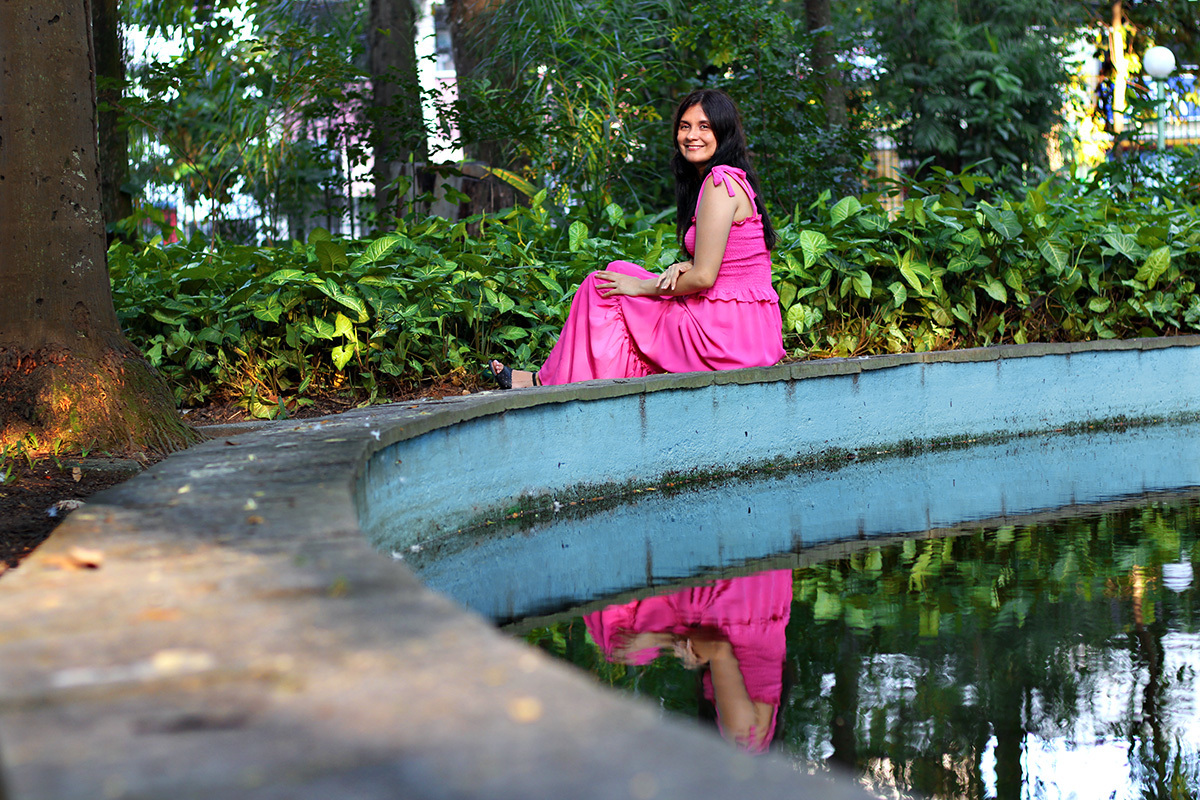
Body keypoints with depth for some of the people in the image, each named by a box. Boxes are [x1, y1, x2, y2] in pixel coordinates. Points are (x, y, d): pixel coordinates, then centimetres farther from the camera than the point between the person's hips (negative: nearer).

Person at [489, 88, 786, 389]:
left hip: (729, 334, -9)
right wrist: (682, 268, -2)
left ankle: (551, 381, 19)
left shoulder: (720, 182, -16)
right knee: (618, 274, 18)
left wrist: (642, 286, -4)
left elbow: (703, 277, -19)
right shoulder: (734, 179, 15)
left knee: (604, 286, 4)